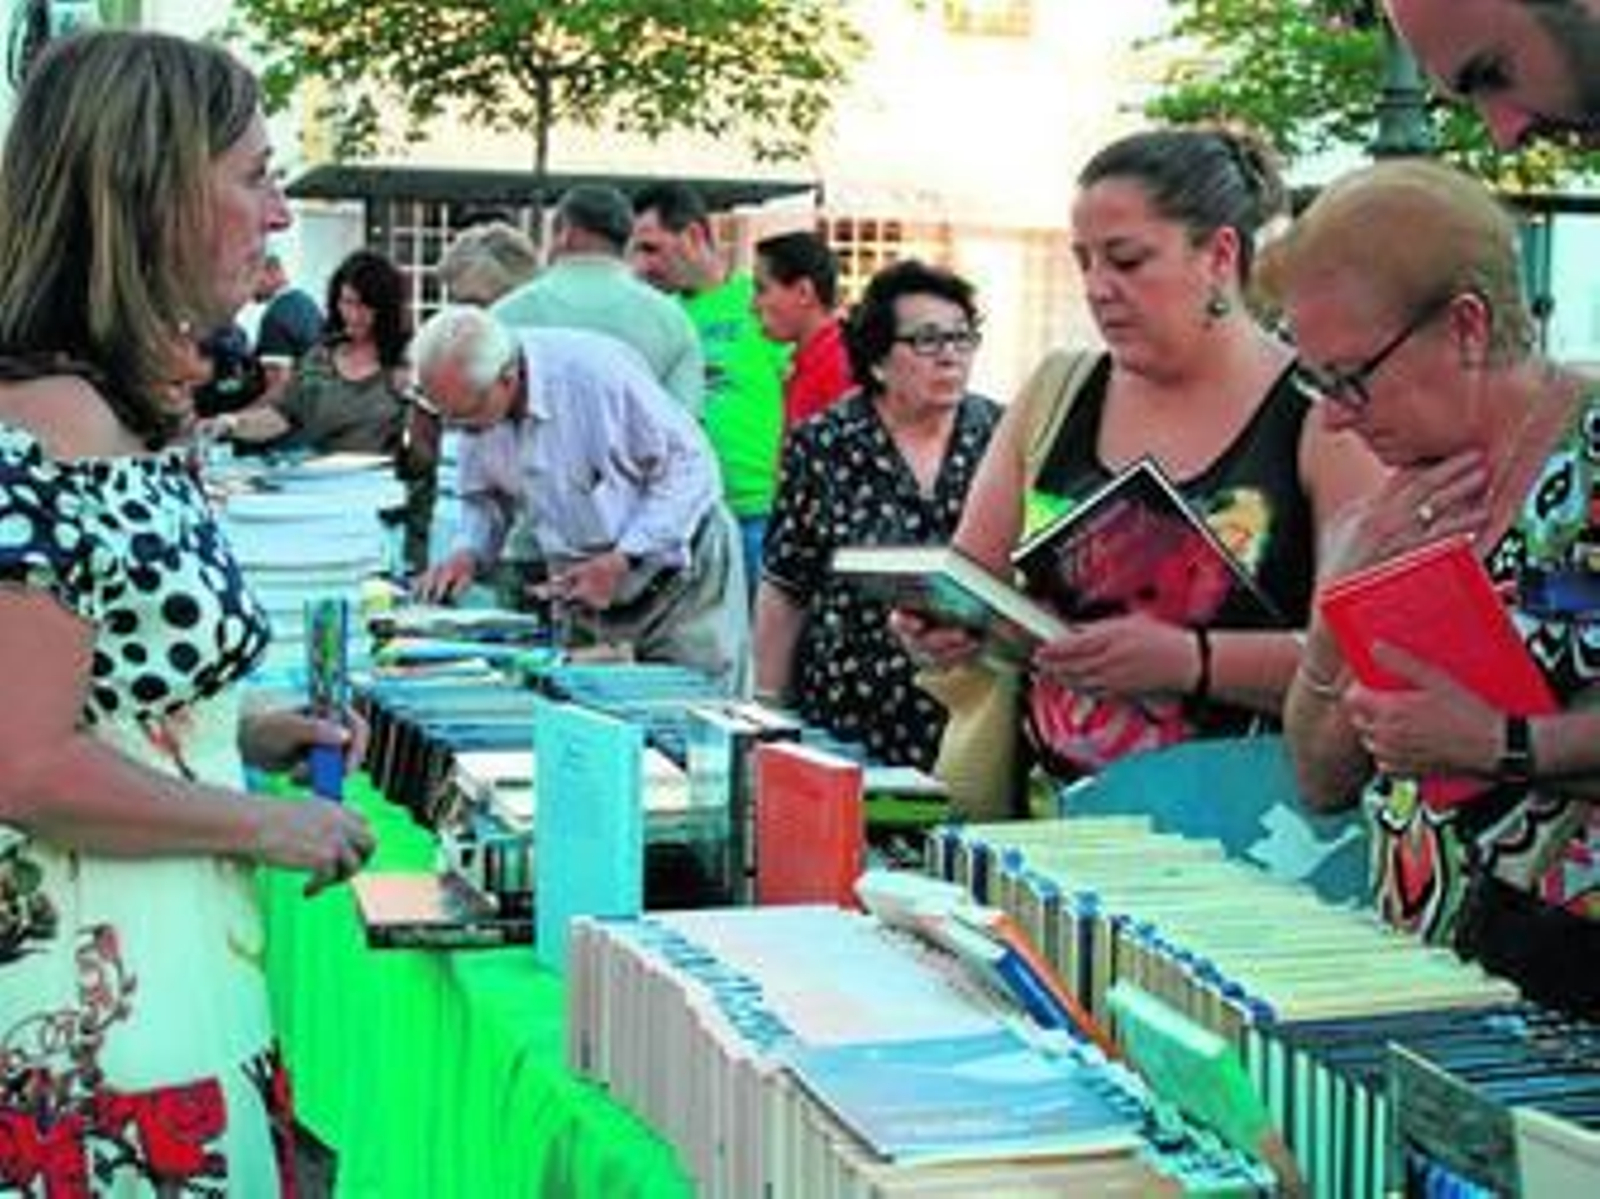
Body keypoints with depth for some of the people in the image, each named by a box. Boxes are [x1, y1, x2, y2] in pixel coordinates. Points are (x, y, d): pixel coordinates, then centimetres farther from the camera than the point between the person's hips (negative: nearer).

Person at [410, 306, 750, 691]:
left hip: (676, 578, -5)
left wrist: (623, 561, -24)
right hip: (583, 589, 5)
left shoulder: (596, 370, -24)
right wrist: (468, 553, -9)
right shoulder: (476, 402, -5)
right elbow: (485, 497, 11)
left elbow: (688, 465, -19)